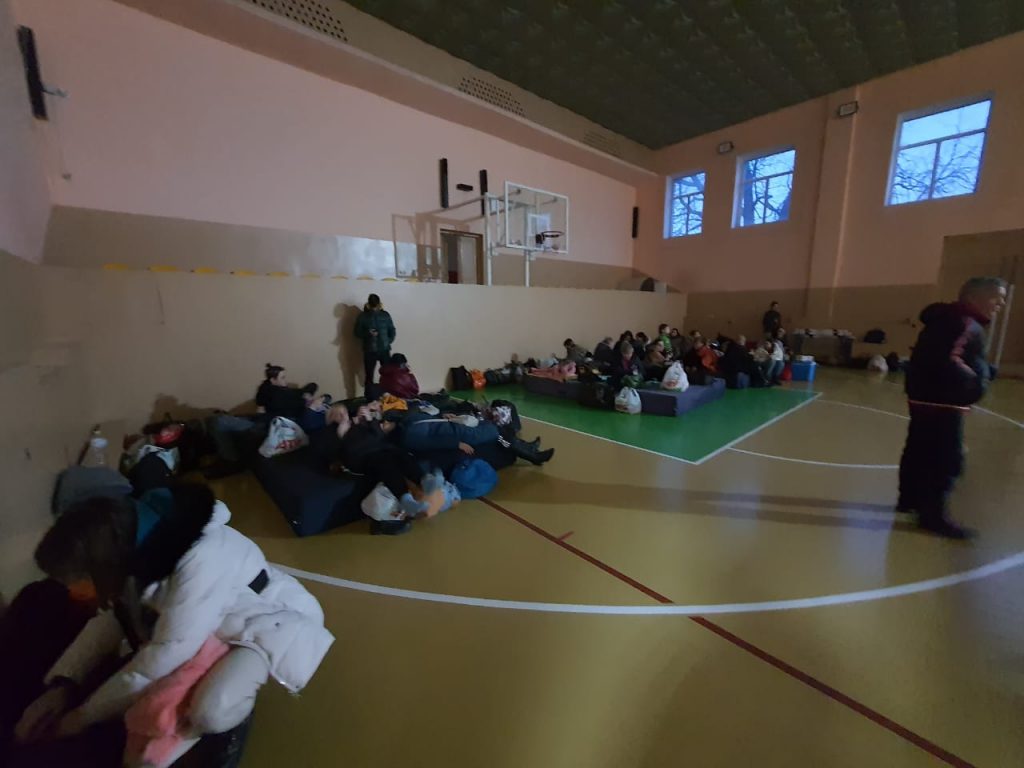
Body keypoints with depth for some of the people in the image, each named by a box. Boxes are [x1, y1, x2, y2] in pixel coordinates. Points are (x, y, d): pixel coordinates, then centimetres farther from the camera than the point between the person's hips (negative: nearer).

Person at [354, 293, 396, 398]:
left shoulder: (385, 315, 3)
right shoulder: (362, 316, -3)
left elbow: (392, 331, 10)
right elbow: (357, 333, 0)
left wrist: (388, 342, -4)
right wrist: (368, 333, -19)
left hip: (384, 350, 2)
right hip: (369, 351, -2)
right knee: (369, 377, 4)